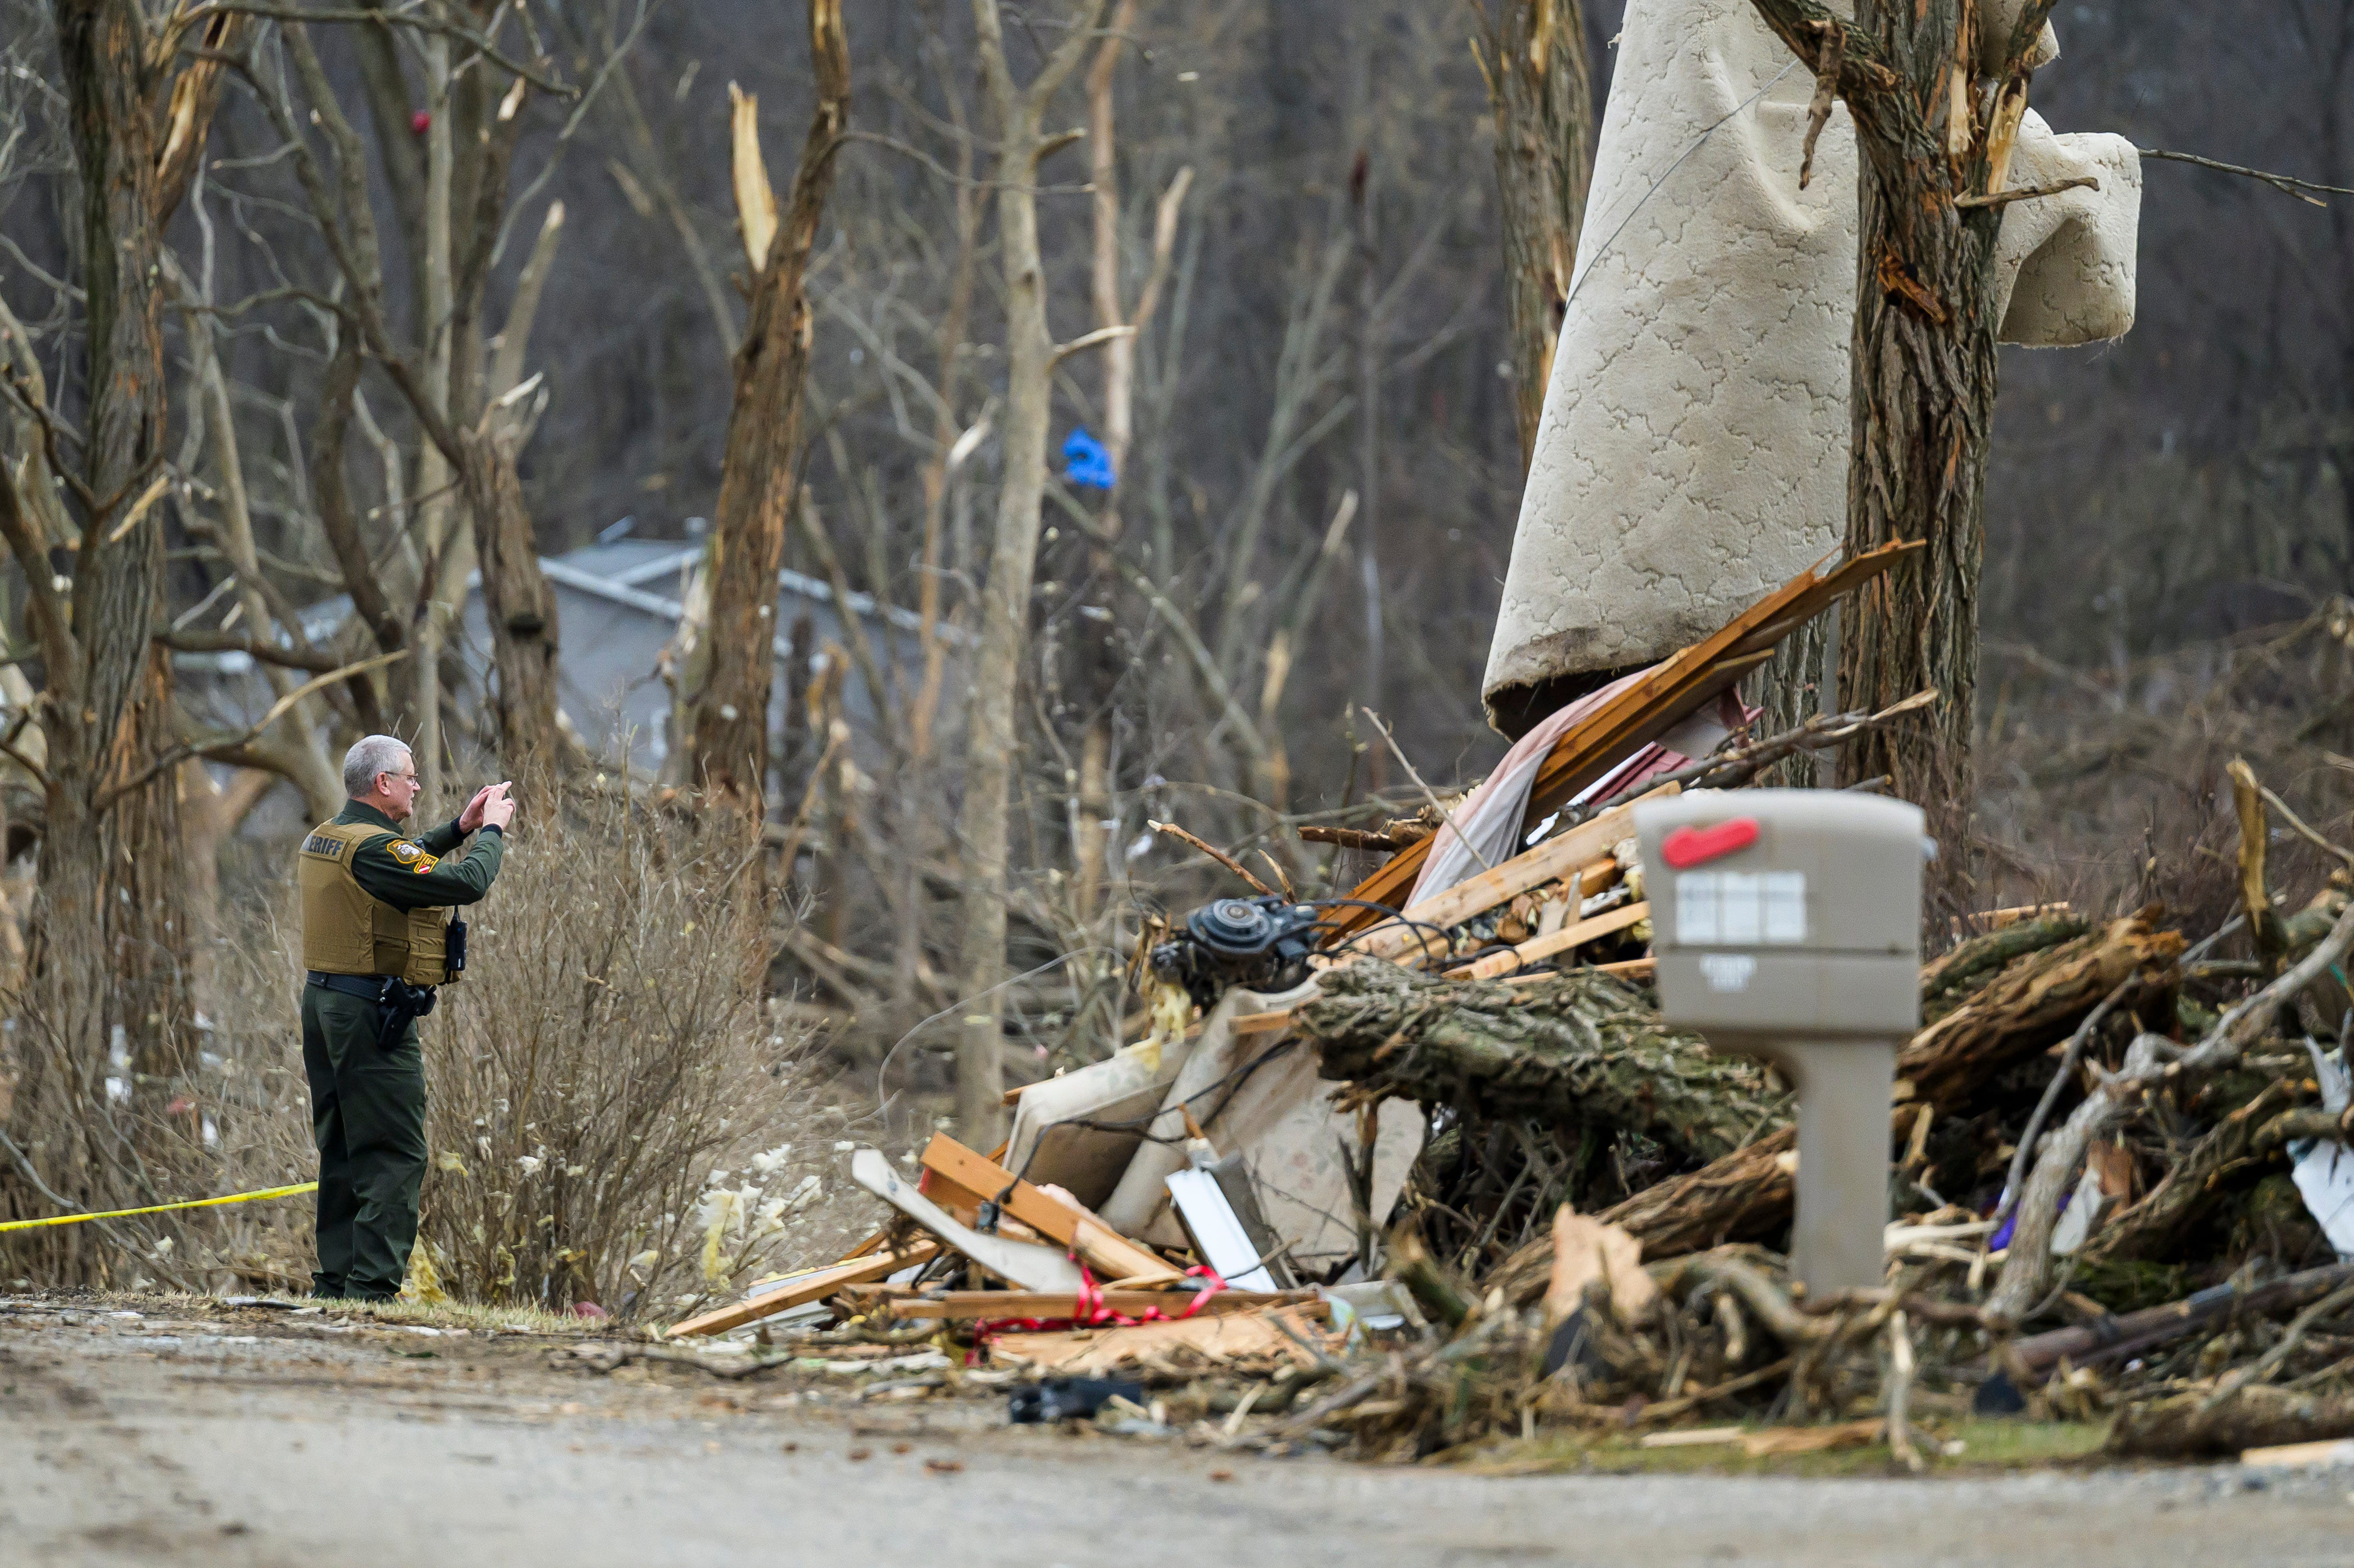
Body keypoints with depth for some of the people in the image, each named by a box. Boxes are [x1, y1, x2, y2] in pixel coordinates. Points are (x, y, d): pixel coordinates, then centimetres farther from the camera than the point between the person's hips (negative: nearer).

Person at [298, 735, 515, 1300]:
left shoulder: (324, 841, 11)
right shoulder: (373, 847, -18)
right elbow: (467, 883, -21)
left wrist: (459, 829, 24)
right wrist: (491, 831, -3)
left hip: (323, 1001, 10)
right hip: (372, 1016, -10)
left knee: (342, 1151, 15)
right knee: (395, 1157, -7)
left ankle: (335, 1282, 18)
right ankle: (372, 1288, -12)